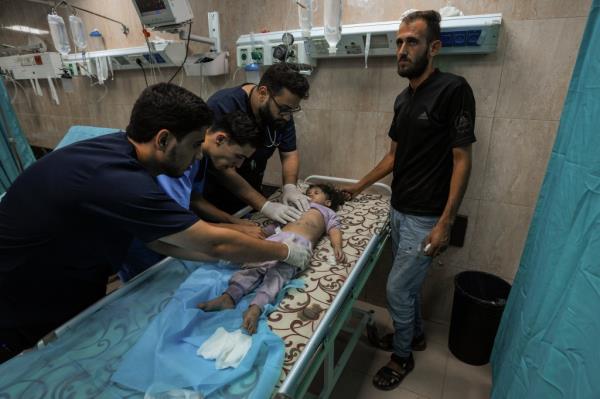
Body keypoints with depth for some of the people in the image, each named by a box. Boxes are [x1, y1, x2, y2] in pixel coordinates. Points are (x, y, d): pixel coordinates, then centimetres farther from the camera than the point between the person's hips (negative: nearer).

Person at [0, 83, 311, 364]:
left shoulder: (114, 152, -9)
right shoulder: (117, 180, -37)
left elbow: (160, 240, -5)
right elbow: (214, 242, -30)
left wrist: (238, 255, -7)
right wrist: (287, 252, -15)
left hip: (71, 300, 7)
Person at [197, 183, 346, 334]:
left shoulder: (329, 212, 36)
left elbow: (334, 230, 18)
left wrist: (337, 247, -2)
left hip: (301, 242, -3)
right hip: (278, 236, 4)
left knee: (279, 272, -28)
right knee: (256, 265, -21)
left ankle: (255, 308, -45)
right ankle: (229, 296, -35)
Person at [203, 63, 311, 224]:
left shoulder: (281, 108, -9)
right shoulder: (222, 107, -27)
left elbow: (289, 154, -2)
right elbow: (221, 168, -29)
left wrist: (290, 187, -20)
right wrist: (265, 206, -32)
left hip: (250, 196, 5)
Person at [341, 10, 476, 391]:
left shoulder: (453, 89, -13)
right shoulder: (404, 98, 9)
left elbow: (462, 159, -15)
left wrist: (445, 222, -18)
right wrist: (360, 185, 17)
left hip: (426, 217, -7)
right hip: (400, 210, 7)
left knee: (397, 289, 2)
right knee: (408, 282, 21)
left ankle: (402, 356, 28)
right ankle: (416, 333, 45)